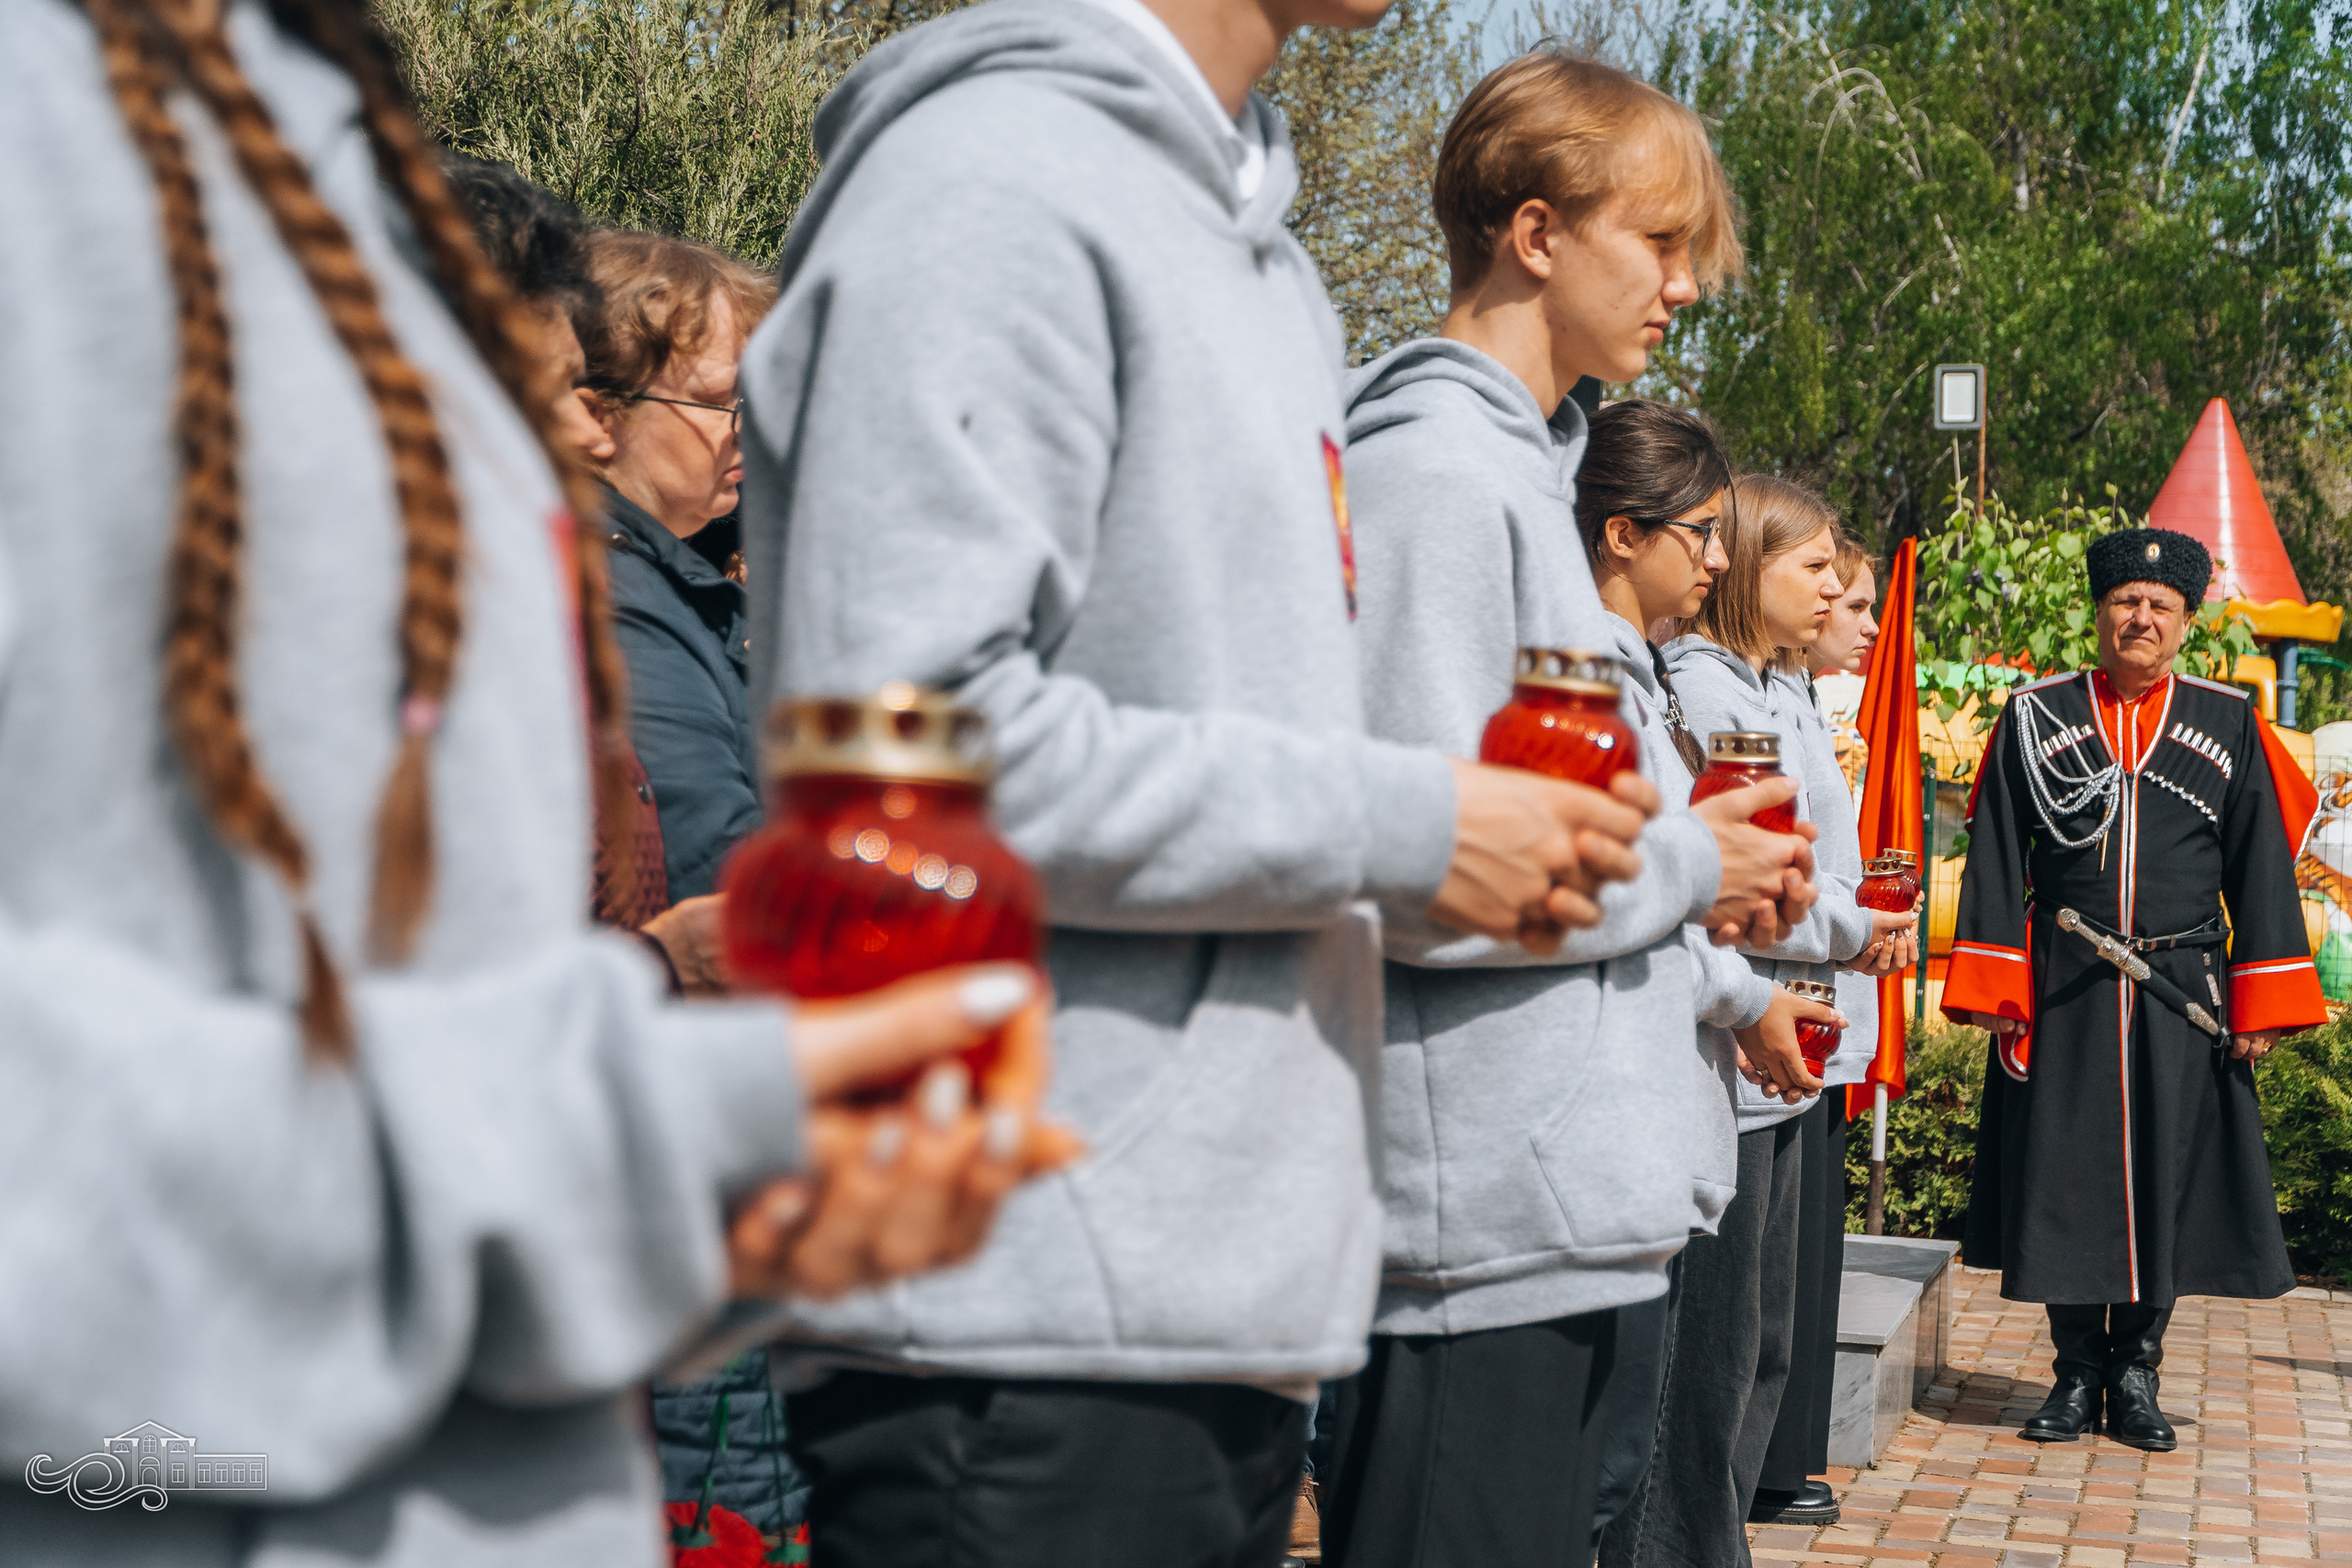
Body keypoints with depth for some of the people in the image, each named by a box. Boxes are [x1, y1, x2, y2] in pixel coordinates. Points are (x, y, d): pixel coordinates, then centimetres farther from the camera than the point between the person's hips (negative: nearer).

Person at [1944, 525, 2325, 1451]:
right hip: (2060, 993, 0)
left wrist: (2261, 1003, -1)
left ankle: (2137, 1373, 18)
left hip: (2182, 994, 1)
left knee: (2168, 1176, 4)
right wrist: (1989, 985, -3)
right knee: (2064, 1175, 3)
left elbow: (2261, 871, 5)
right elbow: (1996, 861, 4)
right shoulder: (2035, 717, 4)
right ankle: (2079, 1373, 17)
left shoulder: (2231, 725, 5)